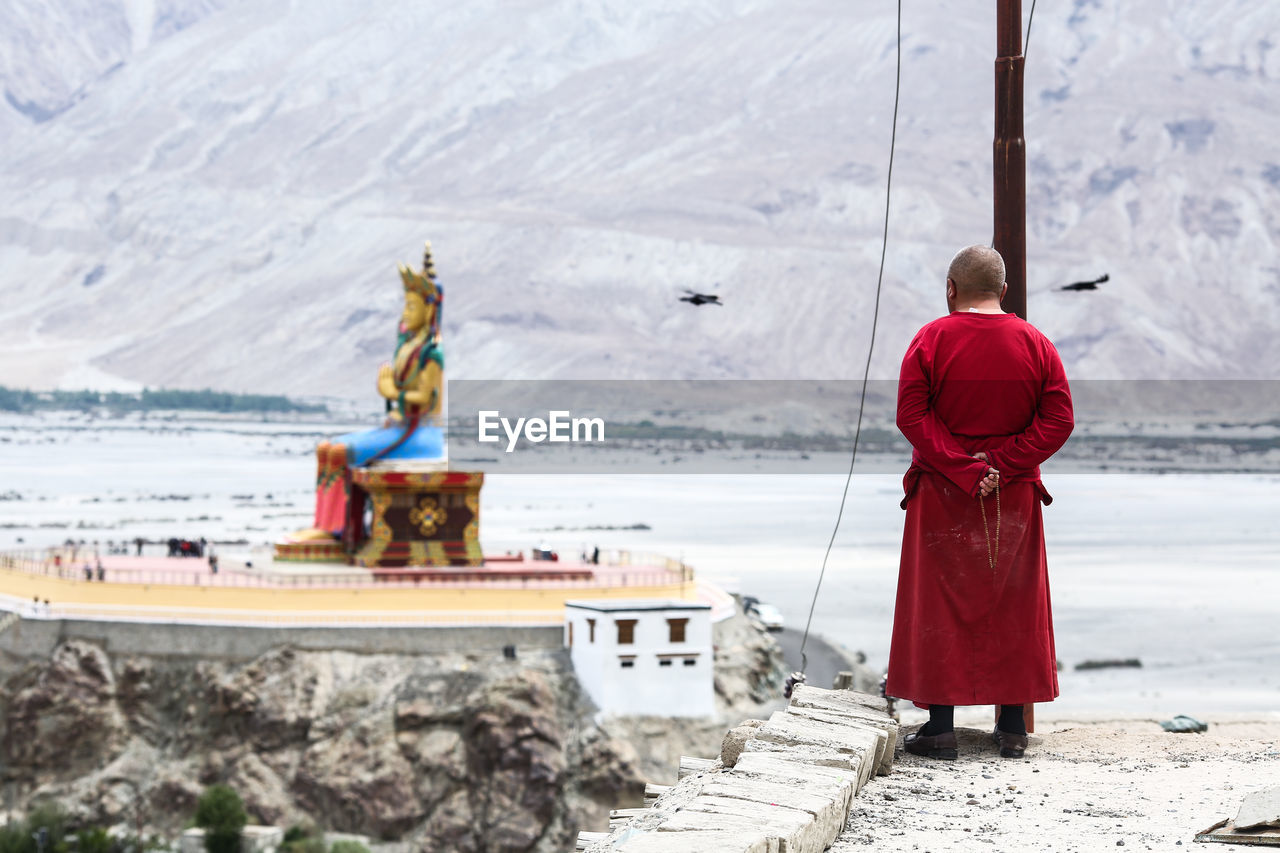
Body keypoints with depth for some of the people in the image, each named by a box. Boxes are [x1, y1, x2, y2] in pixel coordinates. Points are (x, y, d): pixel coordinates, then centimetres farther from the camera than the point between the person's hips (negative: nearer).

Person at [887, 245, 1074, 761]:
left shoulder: (931, 340, -6)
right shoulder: (1035, 344, 1)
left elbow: (911, 415, -14)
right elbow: (1059, 421, -5)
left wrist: (963, 470, -14)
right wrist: (1000, 466, -9)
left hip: (941, 497, -2)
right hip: (1015, 500, 2)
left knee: (938, 608, 5)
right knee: (1012, 607, 11)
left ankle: (939, 727, 4)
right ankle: (1012, 728, 13)